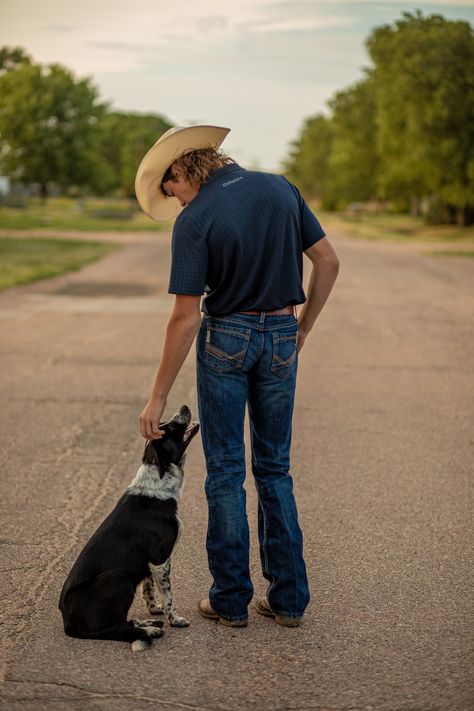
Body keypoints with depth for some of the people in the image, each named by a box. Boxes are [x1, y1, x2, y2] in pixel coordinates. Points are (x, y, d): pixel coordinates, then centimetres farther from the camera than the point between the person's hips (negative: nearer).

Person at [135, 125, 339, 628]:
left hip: (225, 340, -4)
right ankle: (289, 599, 15)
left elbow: (186, 318, -16)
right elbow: (328, 262, 3)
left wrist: (158, 397, -9)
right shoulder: (281, 189, 0)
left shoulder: (194, 220, -14)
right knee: (275, 468, 13)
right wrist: (304, 326, 13)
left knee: (226, 471, 7)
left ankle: (230, 600, 13)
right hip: (281, 337, 4)